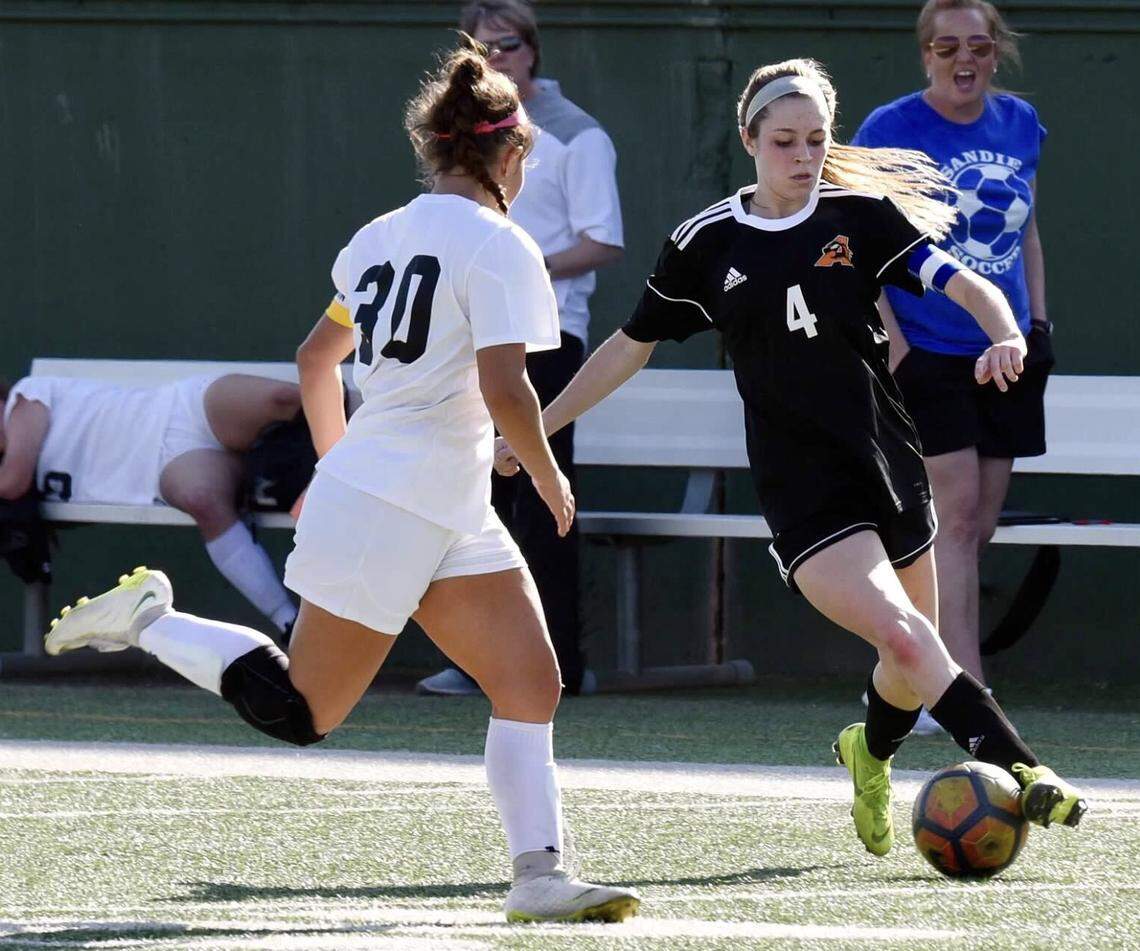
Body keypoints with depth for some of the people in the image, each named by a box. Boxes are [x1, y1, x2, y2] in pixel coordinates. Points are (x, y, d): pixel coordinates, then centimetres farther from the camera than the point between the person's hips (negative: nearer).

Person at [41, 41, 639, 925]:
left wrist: (336, 465, 35)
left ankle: (540, 875, -6)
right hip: (393, 512, -9)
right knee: (302, 712, 0)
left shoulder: (383, 236, 12)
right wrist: (549, 479, -6)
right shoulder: (499, 247, -12)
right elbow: (503, 389, -22)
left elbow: (316, 358, 23)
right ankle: (148, 621, 7)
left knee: (532, 682, 1)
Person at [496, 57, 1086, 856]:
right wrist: (537, 429, 13)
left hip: (890, 469, 2)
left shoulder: (863, 215, 1)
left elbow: (964, 285, -7)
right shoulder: (706, 244, 1)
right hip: (802, 491, -2)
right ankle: (1019, 769, -28)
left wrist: (1006, 336, -29)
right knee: (903, 637, -23)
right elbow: (630, 347, 12)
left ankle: (871, 753, 45)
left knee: (913, 664, 13)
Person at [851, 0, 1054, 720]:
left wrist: (1038, 324, 12)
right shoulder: (890, 133, -6)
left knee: (975, 531, 6)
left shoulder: (1021, 125, 10)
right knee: (958, 514, -14)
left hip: (1004, 357, 6)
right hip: (928, 356, -6)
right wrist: (892, 345, -13)